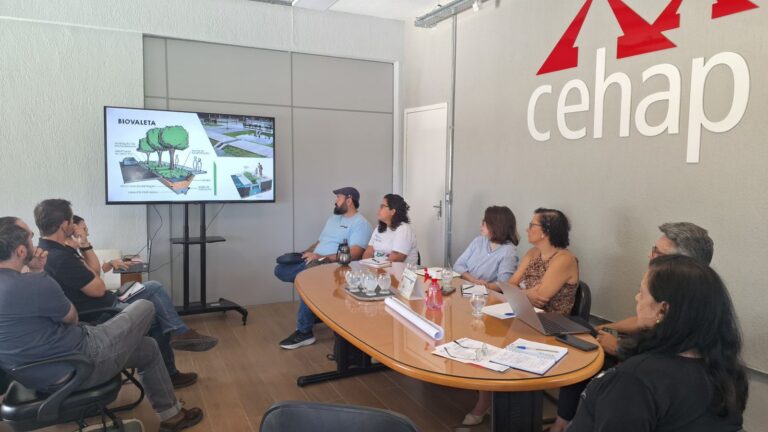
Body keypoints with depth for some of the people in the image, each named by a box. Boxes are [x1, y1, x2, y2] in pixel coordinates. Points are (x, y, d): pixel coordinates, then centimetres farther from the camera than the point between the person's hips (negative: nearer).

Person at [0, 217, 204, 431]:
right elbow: (71, 318, -10)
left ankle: (171, 414, 38)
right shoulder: (33, 284, -30)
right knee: (145, 307, 10)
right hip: (75, 369, -10)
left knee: (148, 348, 24)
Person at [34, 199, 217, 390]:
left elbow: (95, 272, 11)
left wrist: (84, 244, -2)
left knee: (154, 288, 11)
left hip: (103, 305, 10)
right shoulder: (59, 259, -28)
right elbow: (99, 289, -19)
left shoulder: (52, 250, 5)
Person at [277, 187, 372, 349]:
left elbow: (354, 254, -20)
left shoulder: (360, 223, -7)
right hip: (313, 262, 10)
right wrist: (305, 253, 7)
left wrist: (322, 258, -22)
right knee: (280, 270, -3)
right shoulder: (333, 218, 23)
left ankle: (304, 332, -23)